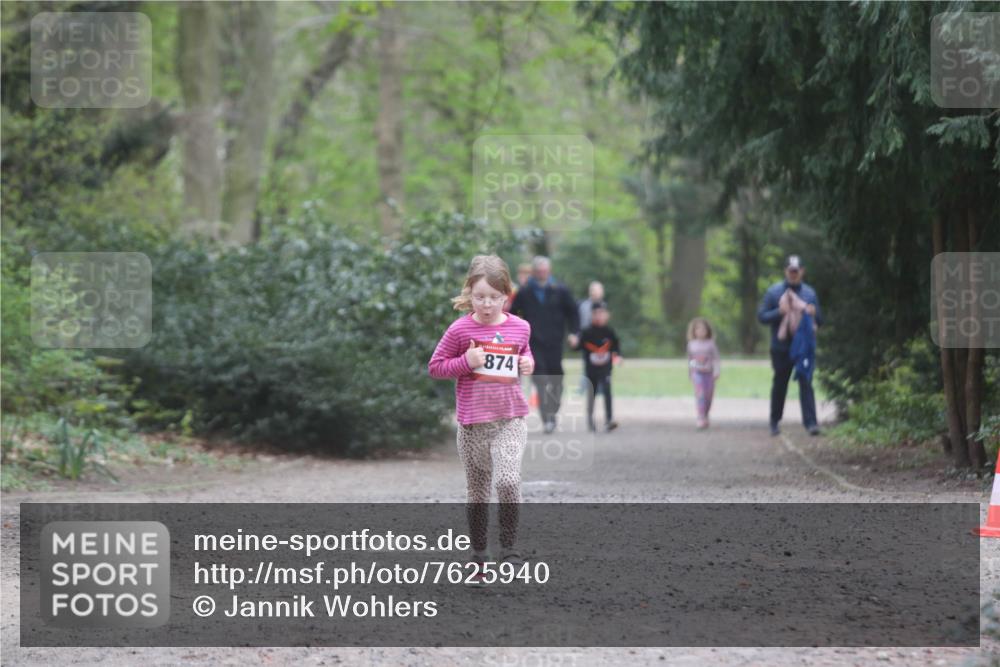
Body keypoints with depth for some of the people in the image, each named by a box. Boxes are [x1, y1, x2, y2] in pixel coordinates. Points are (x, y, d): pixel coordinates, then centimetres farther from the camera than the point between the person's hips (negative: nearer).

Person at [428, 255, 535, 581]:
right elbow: (435, 366, -1)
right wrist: (466, 362, -15)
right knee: (477, 491, 10)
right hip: (472, 422, 0)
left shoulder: (519, 328, 1)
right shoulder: (460, 330, -7)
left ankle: (509, 548, -4)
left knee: (508, 480, -20)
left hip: (510, 419, 0)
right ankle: (478, 557, 23)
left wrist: (528, 364, -1)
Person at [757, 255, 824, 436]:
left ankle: (810, 422, -17)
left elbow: (819, 320, 13)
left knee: (806, 384, -11)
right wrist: (779, 312, -18)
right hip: (781, 348, 0)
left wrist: (813, 313, -10)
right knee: (779, 386, 9)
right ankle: (775, 422, 23)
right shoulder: (774, 292, 2)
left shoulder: (810, 293, 9)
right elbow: (762, 316, -2)